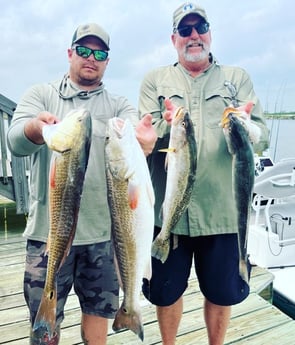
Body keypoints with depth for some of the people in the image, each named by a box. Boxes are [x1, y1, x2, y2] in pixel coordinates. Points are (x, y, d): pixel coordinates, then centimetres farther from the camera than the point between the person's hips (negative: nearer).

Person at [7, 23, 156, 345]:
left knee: (99, 308, 18)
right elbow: (15, 141, -13)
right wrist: (37, 128, -37)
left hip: (103, 230, 2)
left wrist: (143, 143, -38)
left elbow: (135, 135, -13)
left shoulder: (118, 105, 7)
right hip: (49, 228, -1)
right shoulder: (40, 94, 3)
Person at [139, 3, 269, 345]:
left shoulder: (237, 78, 9)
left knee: (222, 294, 14)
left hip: (223, 211, 1)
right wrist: (166, 125, -23)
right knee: (166, 292, 14)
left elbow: (262, 137, -1)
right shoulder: (155, 80, 9)